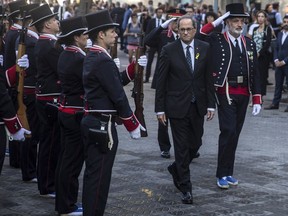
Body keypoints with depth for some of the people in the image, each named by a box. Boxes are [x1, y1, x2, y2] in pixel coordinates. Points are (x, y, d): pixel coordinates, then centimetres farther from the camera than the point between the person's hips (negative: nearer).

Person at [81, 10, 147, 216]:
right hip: (102, 125, -10)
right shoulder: (103, 60, -18)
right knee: (99, 176, -3)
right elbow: (118, 96, -18)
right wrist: (133, 125, -10)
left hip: (92, 122, 10)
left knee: (92, 174, 16)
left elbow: (116, 82, 16)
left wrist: (135, 66, 10)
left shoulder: (92, 57, 12)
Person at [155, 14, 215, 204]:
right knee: (182, 147, 1)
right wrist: (160, 109, -5)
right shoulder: (169, 50, -6)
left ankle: (176, 169, 38)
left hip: (198, 106, 3)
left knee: (195, 143, 11)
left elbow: (208, 78, 5)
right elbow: (161, 82, -4)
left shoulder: (205, 48, 2)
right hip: (177, 106, -3)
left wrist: (211, 104, 1)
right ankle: (185, 187, 11)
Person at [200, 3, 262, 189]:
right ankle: (222, 174, 0)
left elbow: (255, 73, 10)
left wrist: (257, 100, 5)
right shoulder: (216, 40, -3)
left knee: (235, 133, 10)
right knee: (228, 131, -10)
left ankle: (228, 172, 21)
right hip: (226, 93, -5)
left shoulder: (250, 44, 9)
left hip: (244, 95, 5)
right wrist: (215, 23, -15)